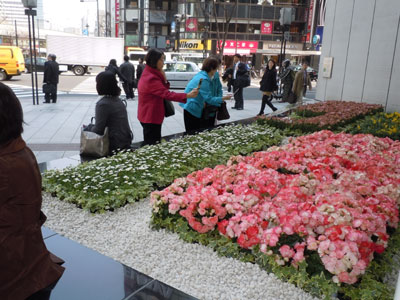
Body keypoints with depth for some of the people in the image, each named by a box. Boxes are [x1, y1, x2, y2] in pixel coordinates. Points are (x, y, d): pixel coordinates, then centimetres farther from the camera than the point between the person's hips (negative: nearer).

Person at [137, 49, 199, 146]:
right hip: (151, 117, -10)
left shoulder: (148, 74, 11)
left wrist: (163, 77, -8)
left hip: (149, 116, 10)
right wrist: (187, 95, -34)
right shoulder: (151, 78, -23)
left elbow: (163, 89, 9)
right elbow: (167, 94, -30)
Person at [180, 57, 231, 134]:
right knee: (193, 133, -2)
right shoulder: (203, 79, -22)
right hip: (192, 108, -10)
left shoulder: (201, 74, 7)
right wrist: (223, 98, -10)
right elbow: (209, 99, -18)